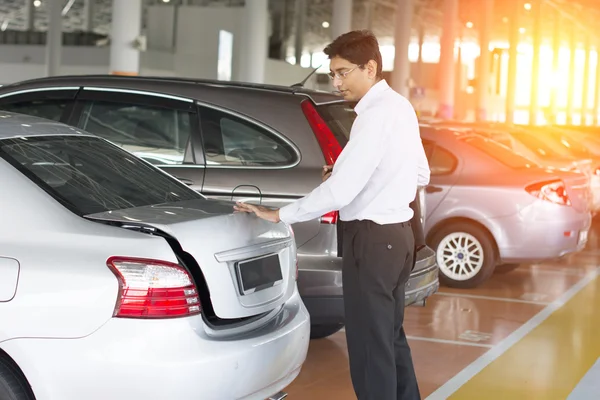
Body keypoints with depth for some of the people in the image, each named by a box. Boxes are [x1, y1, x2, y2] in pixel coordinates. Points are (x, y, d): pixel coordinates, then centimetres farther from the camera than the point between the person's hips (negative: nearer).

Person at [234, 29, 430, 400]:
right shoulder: (400, 107, 9)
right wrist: (343, 173, 13)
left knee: (369, 346, -2)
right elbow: (420, 174, 19)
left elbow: (340, 191, -24)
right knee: (391, 338, 20)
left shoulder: (375, 116, -20)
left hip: (372, 238, -10)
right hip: (396, 233, 10)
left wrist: (280, 215, -15)